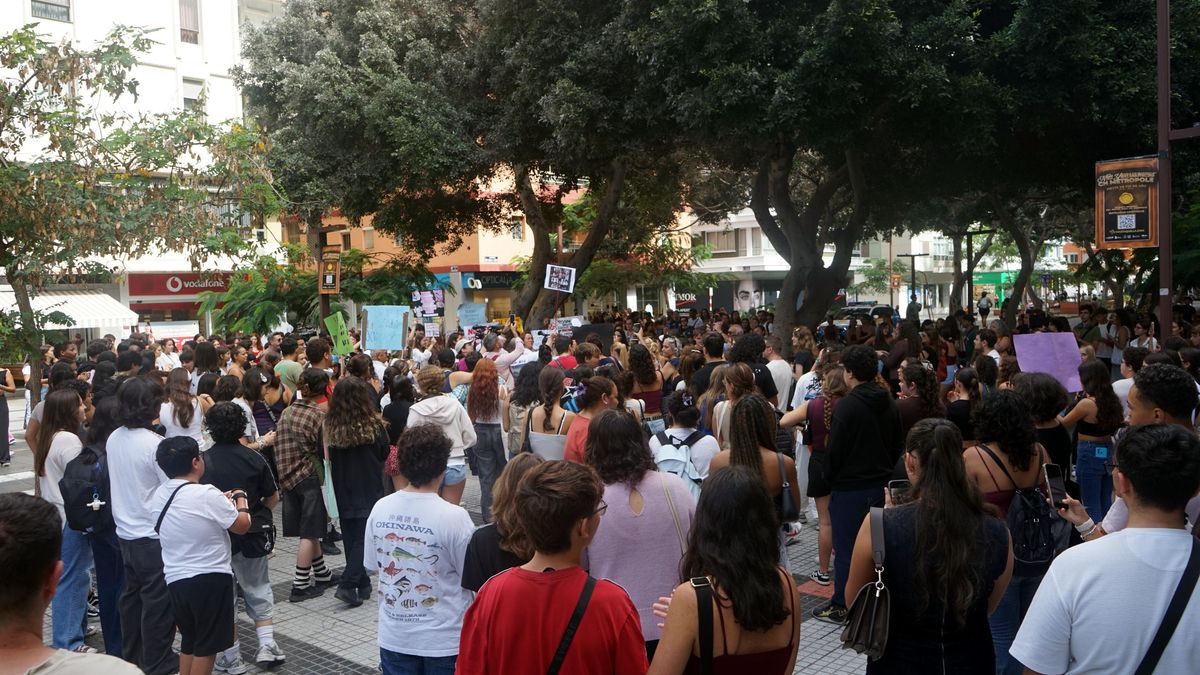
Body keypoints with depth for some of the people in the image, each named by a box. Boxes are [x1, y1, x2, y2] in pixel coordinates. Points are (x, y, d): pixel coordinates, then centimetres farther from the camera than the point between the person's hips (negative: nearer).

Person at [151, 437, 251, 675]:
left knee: (189, 640, 22)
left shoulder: (159, 496, 3)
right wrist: (241, 499, 5)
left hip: (175, 579, 7)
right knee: (207, 646, 6)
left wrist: (221, 502, 19)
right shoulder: (207, 495, -20)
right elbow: (242, 525, -11)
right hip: (210, 579, -7)